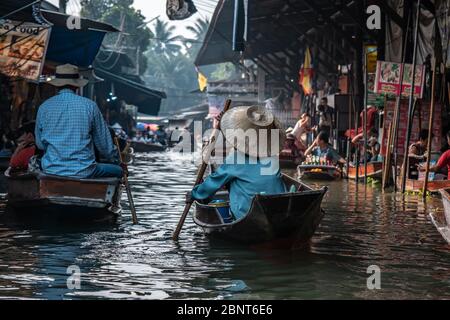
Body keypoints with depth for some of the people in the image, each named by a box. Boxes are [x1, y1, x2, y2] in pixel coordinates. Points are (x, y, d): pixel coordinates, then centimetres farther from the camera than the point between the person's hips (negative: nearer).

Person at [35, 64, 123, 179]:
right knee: (117, 170, 22)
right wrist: (116, 160, 20)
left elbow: (40, 144, 12)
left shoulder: (44, 107, 1)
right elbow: (105, 144, 1)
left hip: (51, 171, 3)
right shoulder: (89, 106, -5)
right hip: (83, 172, -3)